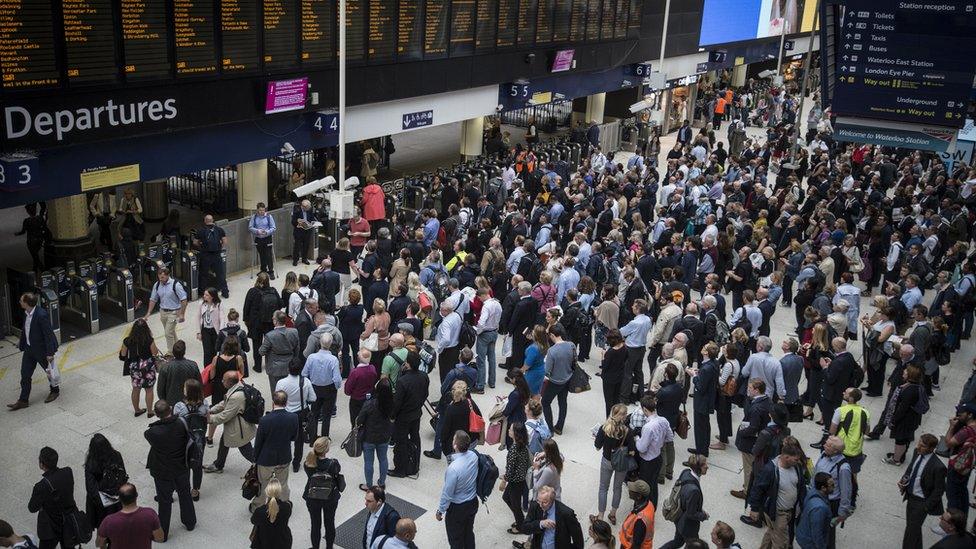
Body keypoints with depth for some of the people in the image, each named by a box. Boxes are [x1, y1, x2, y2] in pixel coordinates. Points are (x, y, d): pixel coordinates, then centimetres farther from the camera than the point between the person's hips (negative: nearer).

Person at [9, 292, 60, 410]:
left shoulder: (41, 315, -28)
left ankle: (55, 391, 37)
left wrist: (50, 353, -21)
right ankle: (23, 401, 20)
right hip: (29, 349, 8)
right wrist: (21, 345, 21)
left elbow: (48, 334, -24)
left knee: (50, 371, 14)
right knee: (25, 375, 11)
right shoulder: (26, 313, -3)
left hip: (42, 350, -8)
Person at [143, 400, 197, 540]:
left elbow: (146, 434, -7)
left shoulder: (154, 432, -31)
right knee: (185, 495, 26)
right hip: (182, 469, 3)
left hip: (163, 473, -3)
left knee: (164, 502, 16)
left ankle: (162, 533, 33)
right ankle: (190, 522, 46)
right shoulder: (181, 423, -24)